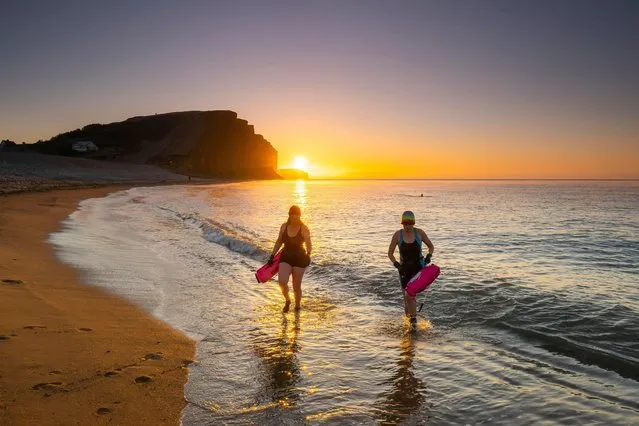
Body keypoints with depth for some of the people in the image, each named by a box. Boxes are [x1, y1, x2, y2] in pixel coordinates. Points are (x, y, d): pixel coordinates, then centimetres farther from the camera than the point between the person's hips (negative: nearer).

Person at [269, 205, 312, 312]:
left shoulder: (304, 229, -10)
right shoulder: (284, 226, 1)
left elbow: (309, 244, -18)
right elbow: (279, 241, 12)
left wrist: (308, 253, -37)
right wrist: (272, 255, 11)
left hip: (299, 259, -2)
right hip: (285, 258, 3)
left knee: (296, 286, 3)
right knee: (282, 282, -17)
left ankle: (297, 305, 31)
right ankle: (287, 300, 13)